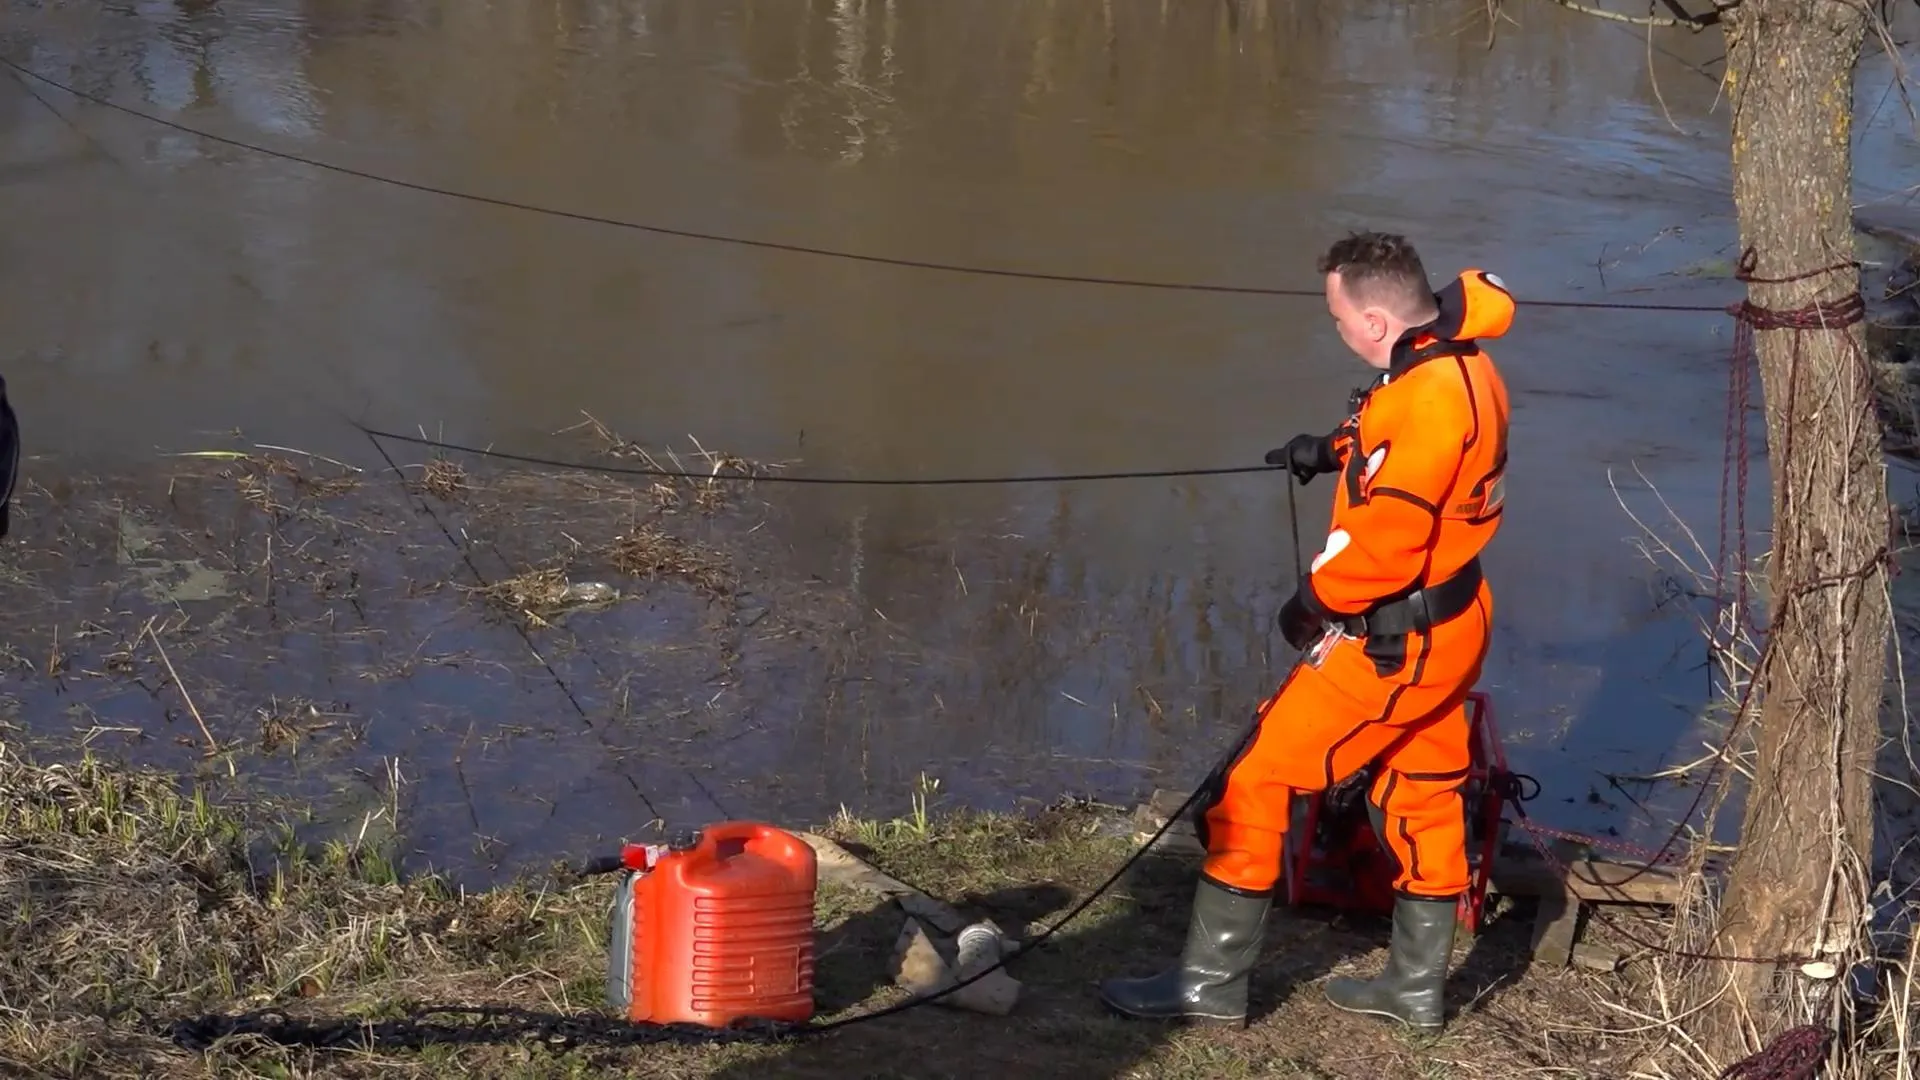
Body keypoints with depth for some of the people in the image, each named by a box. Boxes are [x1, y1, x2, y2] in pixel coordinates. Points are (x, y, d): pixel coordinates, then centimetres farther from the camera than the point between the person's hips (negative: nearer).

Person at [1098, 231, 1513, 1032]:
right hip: (1448, 622, 10)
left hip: (1393, 641, -10)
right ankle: (1416, 984, 34)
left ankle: (1210, 980, 5)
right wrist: (1337, 450, 9)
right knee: (1423, 794, 21)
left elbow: (1385, 541, -28)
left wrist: (1313, 601, -13)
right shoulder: (1455, 359, 2)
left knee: (1256, 779, -3)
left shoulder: (1428, 396, -28)